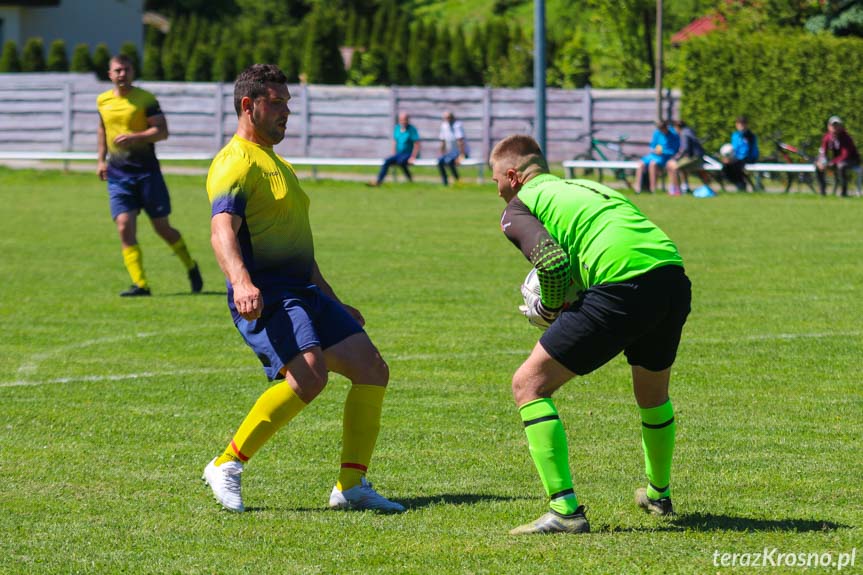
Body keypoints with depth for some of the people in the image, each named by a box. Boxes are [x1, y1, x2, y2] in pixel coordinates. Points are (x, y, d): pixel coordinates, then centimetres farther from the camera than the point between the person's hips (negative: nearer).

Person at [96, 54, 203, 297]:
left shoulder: (146, 99, -5)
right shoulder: (103, 101, 9)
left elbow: (162, 131, -10)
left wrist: (134, 137, -23)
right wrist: (102, 160, 19)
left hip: (146, 170, -3)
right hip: (117, 174, 3)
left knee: (162, 228, 2)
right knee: (125, 228, -11)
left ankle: (191, 268, 26)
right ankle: (140, 284, -9)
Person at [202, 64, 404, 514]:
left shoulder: (277, 164, 26)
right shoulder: (236, 163, -6)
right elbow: (222, 229, -23)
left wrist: (334, 303, 34)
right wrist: (241, 283, -41)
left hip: (303, 292, 10)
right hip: (264, 298, -10)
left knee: (371, 367, -3)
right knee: (308, 374, -29)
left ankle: (351, 485, -1)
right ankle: (227, 466, -17)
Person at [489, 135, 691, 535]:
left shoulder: (518, 208, 10)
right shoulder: (588, 188, 32)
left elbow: (553, 261, -8)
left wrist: (547, 309, 10)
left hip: (621, 288, -7)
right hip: (674, 278, 7)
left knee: (529, 385, 3)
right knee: (652, 391, 34)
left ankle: (565, 510, -7)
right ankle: (659, 494, 51)